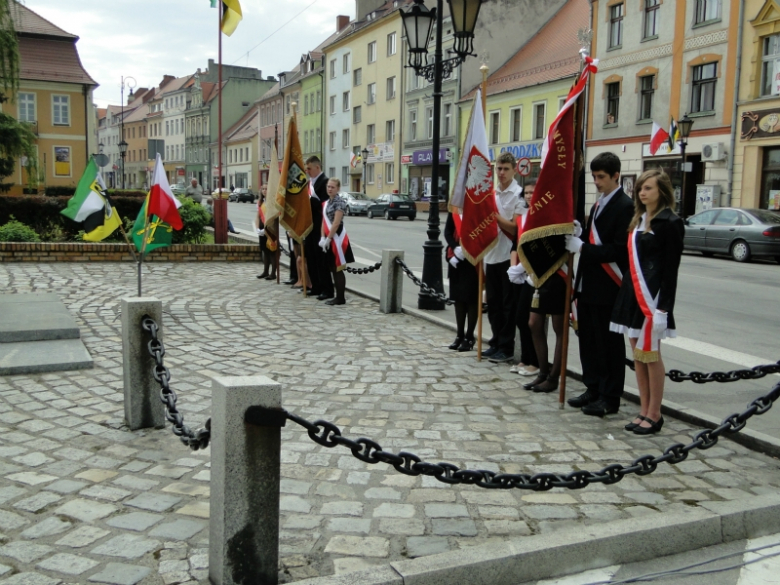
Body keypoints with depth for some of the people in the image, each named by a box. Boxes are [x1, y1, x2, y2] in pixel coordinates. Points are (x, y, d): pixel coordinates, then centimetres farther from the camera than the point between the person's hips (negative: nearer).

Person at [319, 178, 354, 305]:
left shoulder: (340, 202, -11)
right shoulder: (326, 203, 15)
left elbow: (336, 223, -18)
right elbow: (324, 221, 13)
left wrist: (328, 239, -18)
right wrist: (323, 237, 0)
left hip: (337, 238, -9)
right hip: (329, 238, 9)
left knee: (338, 269, -5)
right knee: (333, 269, 11)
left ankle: (341, 298, -1)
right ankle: (338, 296, 17)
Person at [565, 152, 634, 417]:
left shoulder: (625, 206, -12)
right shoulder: (598, 205, 16)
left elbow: (619, 249, -19)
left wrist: (583, 248, -20)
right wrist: (576, 241, -2)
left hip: (607, 288, -8)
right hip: (588, 285, 9)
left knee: (609, 342, 1)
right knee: (588, 340, 13)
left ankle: (610, 398, 10)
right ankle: (593, 389, 25)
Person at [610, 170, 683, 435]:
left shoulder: (670, 223, -8)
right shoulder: (638, 220, 14)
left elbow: (671, 268, -11)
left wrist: (663, 307, -15)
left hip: (653, 296, -7)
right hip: (632, 293, 7)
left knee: (650, 355, -1)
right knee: (638, 355, 10)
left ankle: (654, 415, 10)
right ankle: (644, 411, 18)